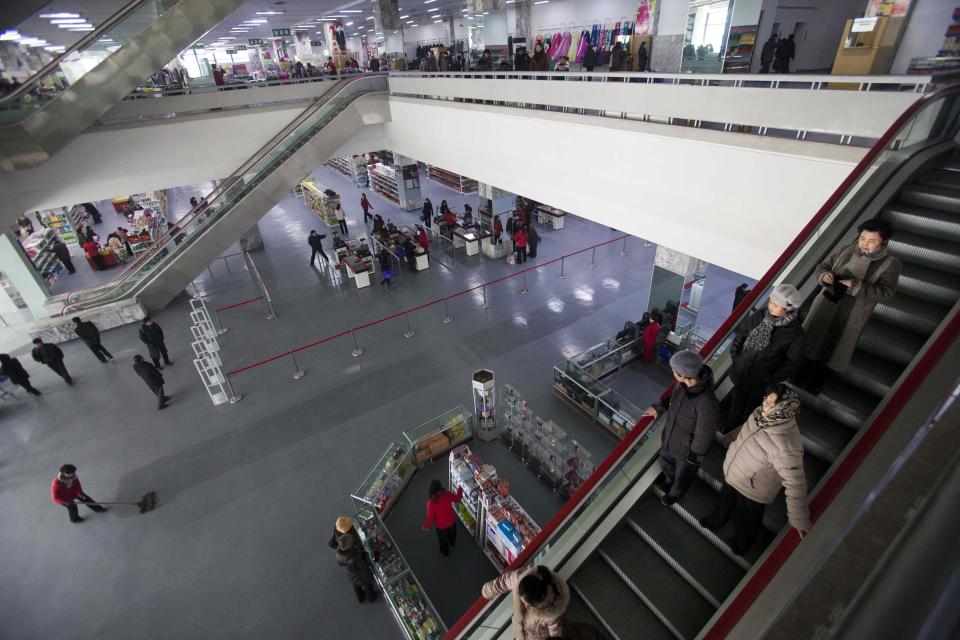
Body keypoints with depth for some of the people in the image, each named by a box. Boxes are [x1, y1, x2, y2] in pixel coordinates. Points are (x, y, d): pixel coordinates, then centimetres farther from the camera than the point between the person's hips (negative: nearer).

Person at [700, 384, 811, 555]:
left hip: (753, 490, -5)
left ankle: (741, 544, 59)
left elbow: (795, 484, -31)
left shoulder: (786, 447, -42)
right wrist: (728, 439, 19)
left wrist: (799, 520, -21)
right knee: (724, 499, 33)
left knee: (747, 519, 27)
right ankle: (716, 520, 65)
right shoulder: (762, 413, -21)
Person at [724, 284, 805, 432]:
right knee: (736, 404, 26)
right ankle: (728, 430, 49)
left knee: (749, 413, 18)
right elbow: (741, 332, 4)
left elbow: (793, 362, -15)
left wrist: (773, 378, -14)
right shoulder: (759, 315, -9)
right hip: (740, 373, 4)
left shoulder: (795, 334, -22)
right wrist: (735, 354, -2)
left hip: (761, 383, -4)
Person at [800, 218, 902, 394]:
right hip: (827, 302, 3)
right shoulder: (846, 250, 0)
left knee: (834, 347, 7)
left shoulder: (891, 264, -7)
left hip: (852, 313, -2)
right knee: (812, 339, 9)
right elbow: (823, 266, 9)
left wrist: (857, 286, -26)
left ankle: (817, 382, 25)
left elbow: (887, 293, -14)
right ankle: (804, 374, 28)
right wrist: (824, 275, -14)